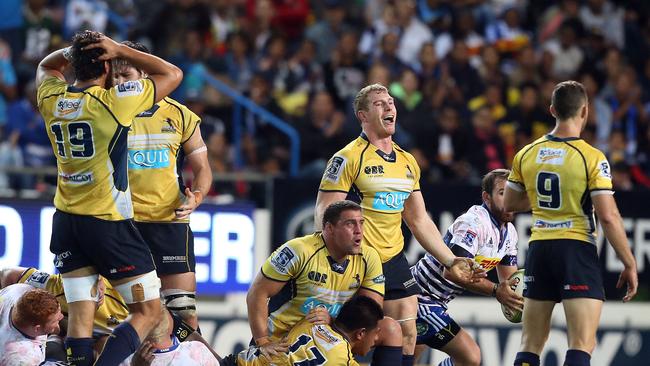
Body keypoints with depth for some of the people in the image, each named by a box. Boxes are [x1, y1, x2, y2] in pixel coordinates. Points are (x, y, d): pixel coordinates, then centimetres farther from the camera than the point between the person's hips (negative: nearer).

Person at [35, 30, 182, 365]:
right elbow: (173, 74, -1)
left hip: (66, 221, 6)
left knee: (80, 316, 4)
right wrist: (121, 51, -2)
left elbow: (46, 66, 27)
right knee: (148, 312, 2)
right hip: (109, 224, -6)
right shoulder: (114, 101, -14)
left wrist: (75, 50, 9)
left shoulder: (51, 99, 1)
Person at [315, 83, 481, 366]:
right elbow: (324, 215, -12)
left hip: (394, 260, 7)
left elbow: (419, 221, 20)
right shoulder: (348, 158, -8)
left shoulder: (408, 162, 13)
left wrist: (450, 261, 17)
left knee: (407, 335, -1)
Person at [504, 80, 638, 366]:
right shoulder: (592, 158, -11)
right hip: (577, 249, -5)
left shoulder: (527, 155, 5)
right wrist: (629, 264, -7)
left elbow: (509, 204, 16)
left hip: (539, 249, 5)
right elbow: (608, 217, -14)